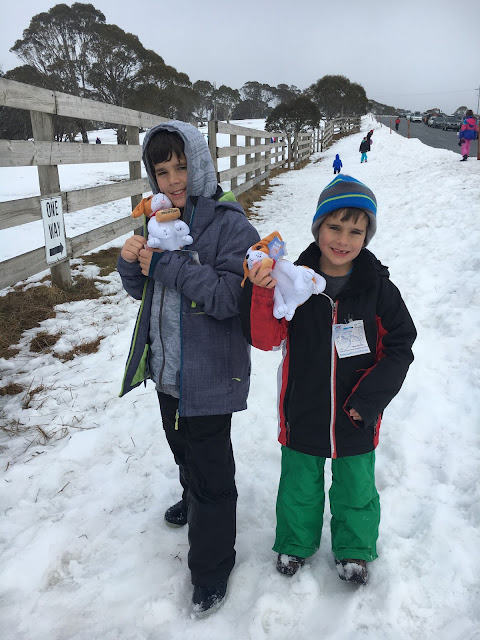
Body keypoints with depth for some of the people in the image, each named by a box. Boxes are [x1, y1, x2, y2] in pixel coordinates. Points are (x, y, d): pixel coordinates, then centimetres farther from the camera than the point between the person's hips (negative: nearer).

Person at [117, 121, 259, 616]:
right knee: (182, 447, 29)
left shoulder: (229, 224, -17)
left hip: (209, 372, -7)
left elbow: (231, 296, -27)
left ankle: (211, 566, 26)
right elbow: (140, 288, 9)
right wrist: (131, 260, -12)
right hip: (166, 367, 8)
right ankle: (193, 498, 59)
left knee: (210, 471, 5)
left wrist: (166, 265, -26)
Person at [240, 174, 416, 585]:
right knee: (300, 487, 21)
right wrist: (261, 291, -33)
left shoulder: (378, 288, -12)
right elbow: (265, 338, -16)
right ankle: (296, 543, 49)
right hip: (303, 413, 0)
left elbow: (400, 348, -6)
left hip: (356, 419, 1)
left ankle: (354, 549, 50)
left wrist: (370, 398, -15)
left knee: (356, 489, 22)